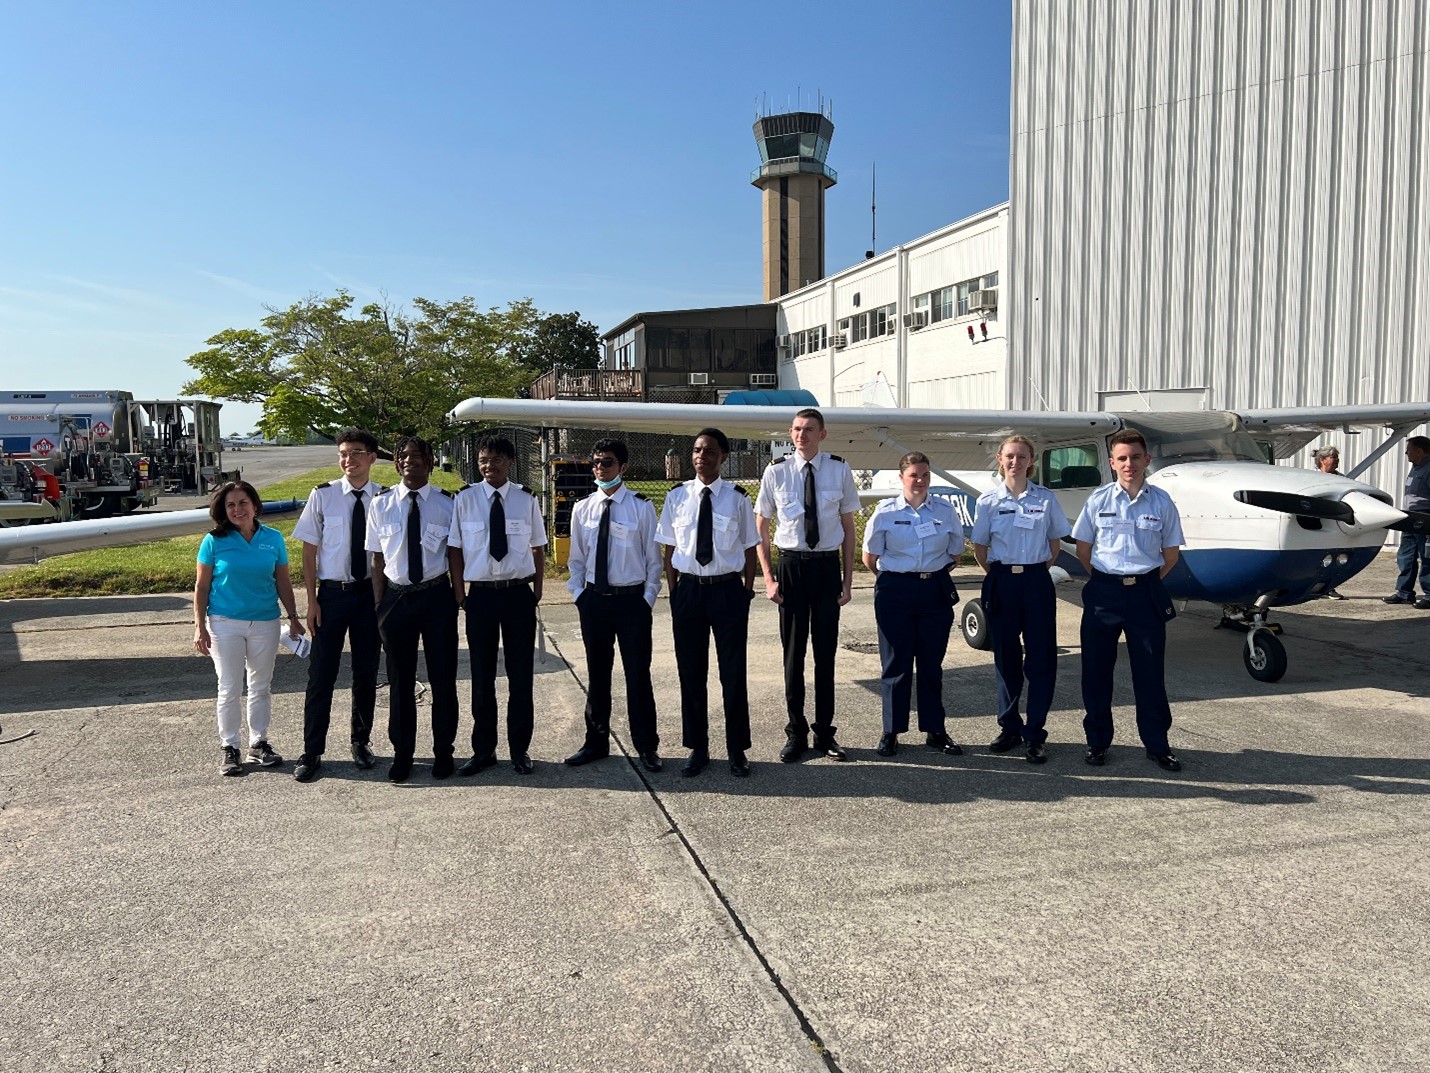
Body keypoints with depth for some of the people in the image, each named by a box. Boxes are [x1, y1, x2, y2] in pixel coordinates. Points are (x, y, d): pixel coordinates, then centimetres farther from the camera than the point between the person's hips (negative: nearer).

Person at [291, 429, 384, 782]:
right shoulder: (322, 496, -4)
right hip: (332, 592, -1)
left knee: (367, 673, 13)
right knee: (321, 673, 3)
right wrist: (312, 600, -5)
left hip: (370, 592, 1)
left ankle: (361, 741, 31)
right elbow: (309, 550, -1)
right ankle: (312, 751, 15)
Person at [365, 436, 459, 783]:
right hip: (396, 596, 1)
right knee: (399, 680, 11)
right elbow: (378, 559, 4)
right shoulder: (381, 504, 0)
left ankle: (443, 751, 25)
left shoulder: (446, 503, -3)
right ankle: (402, 753, 26)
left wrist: (458, 596, 0)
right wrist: (379, 605, 1)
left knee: (443, 678, 8)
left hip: (437, 596, -1)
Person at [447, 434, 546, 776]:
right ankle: (483, 750, 24)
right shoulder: (465, 499, -1)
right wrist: (459, 592, -1)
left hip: (519, 594, 0)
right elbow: (455, 548, 3)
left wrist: (537, 590, 3)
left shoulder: (527, 500, 0)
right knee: (482, 676, 10)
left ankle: (520, 749, 23)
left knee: (521, 674, 8)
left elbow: (538, 548, 7)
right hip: (480, 594, 0)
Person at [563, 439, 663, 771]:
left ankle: (646, 747, 17)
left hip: (632, 600, -3)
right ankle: (596, 741, 28)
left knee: (638, 675, 4)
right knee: (597, 674, 14)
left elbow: (654, 558, -2)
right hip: (593, 600, 3)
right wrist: (578, 594, 2)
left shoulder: (641, 507, -5)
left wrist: (648, 598, -6)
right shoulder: (582, 509, 5)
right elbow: (577, 559, 12)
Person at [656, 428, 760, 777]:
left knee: (733, 672, 7)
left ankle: (737, 750, 23)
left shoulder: (737, 498, -3)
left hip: (728, 589, -2)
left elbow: (749, 549, 2)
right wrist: (673, 591, 2)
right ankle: (697, 748, 25)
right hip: (688, 588, 2)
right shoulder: (677, 497, 2)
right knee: (691, 672, 10)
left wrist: (747, 592, -1)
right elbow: (669, 549, 6)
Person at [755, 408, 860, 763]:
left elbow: (848, 526, 4)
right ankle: (796, 733, 21)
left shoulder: (839, 470, -2)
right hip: (791, 564, 0)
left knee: (826, 652, 9)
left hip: (827, 565, 0)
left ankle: (824, 733, 23)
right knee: (793, 652, 7)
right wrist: (769, 578, -3)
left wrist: (847, 580, 2)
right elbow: (761, 527, 4)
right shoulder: (776, 471, -3)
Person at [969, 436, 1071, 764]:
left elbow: (1054, 545, 10)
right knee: (1006, 657, 8)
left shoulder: (1046, 499, 2)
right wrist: (998, 576, 6)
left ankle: (1034, 734, 6)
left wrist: (1036, 573, 5)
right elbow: (979, 547, 8)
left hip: (1036, 582, 0)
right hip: (1001, 583, 0)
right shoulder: (988, 500, 1)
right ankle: (1009, 727, 20)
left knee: (1041, 658, -1)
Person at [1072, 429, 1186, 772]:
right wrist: (1105, 580, 6)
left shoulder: (1162, 502, 1)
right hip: (1103, 592, 0)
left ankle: (1157, 744, 17)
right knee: (1096, 669, 5)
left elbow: (1171, 553, 9)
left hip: (1146, 593, 0)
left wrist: (1146, 581, 8)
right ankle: (1097, 741, 18)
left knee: (1150, 672, 5)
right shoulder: (1099, 499, 0)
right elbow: (1083, 548, 7)